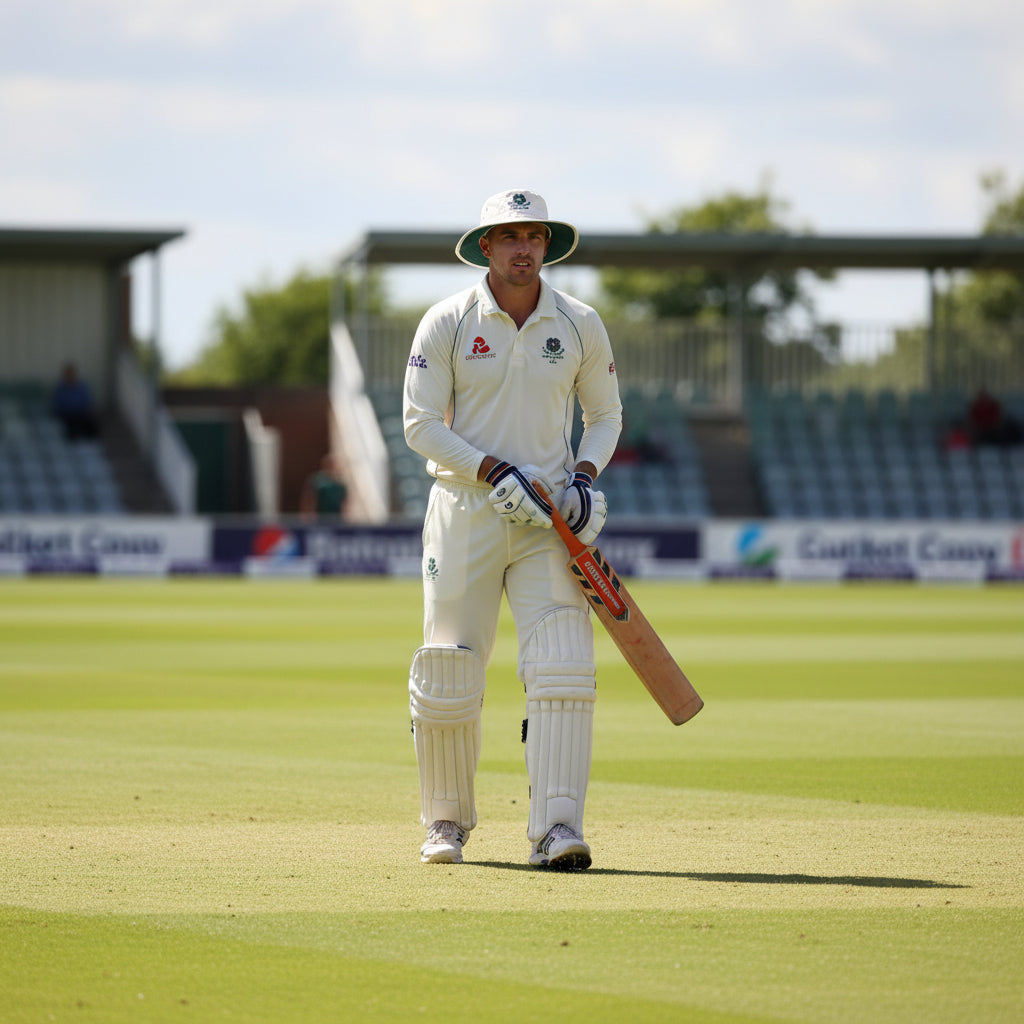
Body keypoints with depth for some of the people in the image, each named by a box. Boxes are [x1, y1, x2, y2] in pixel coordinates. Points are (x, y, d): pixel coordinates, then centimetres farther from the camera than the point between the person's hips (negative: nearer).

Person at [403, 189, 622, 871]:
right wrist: (495, 472, -16)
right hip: (465, 511, -1)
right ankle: (447, 822, 19)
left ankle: (557, 828, -18)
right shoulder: (447, 323, -2)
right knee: (449, 674, 0)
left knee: (563, 670, -14)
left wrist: (585, 475, -4)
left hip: (549, 519, 1)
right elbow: (421, 423, -4)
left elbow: (605, 414, 16)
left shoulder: (581, 326, 5)